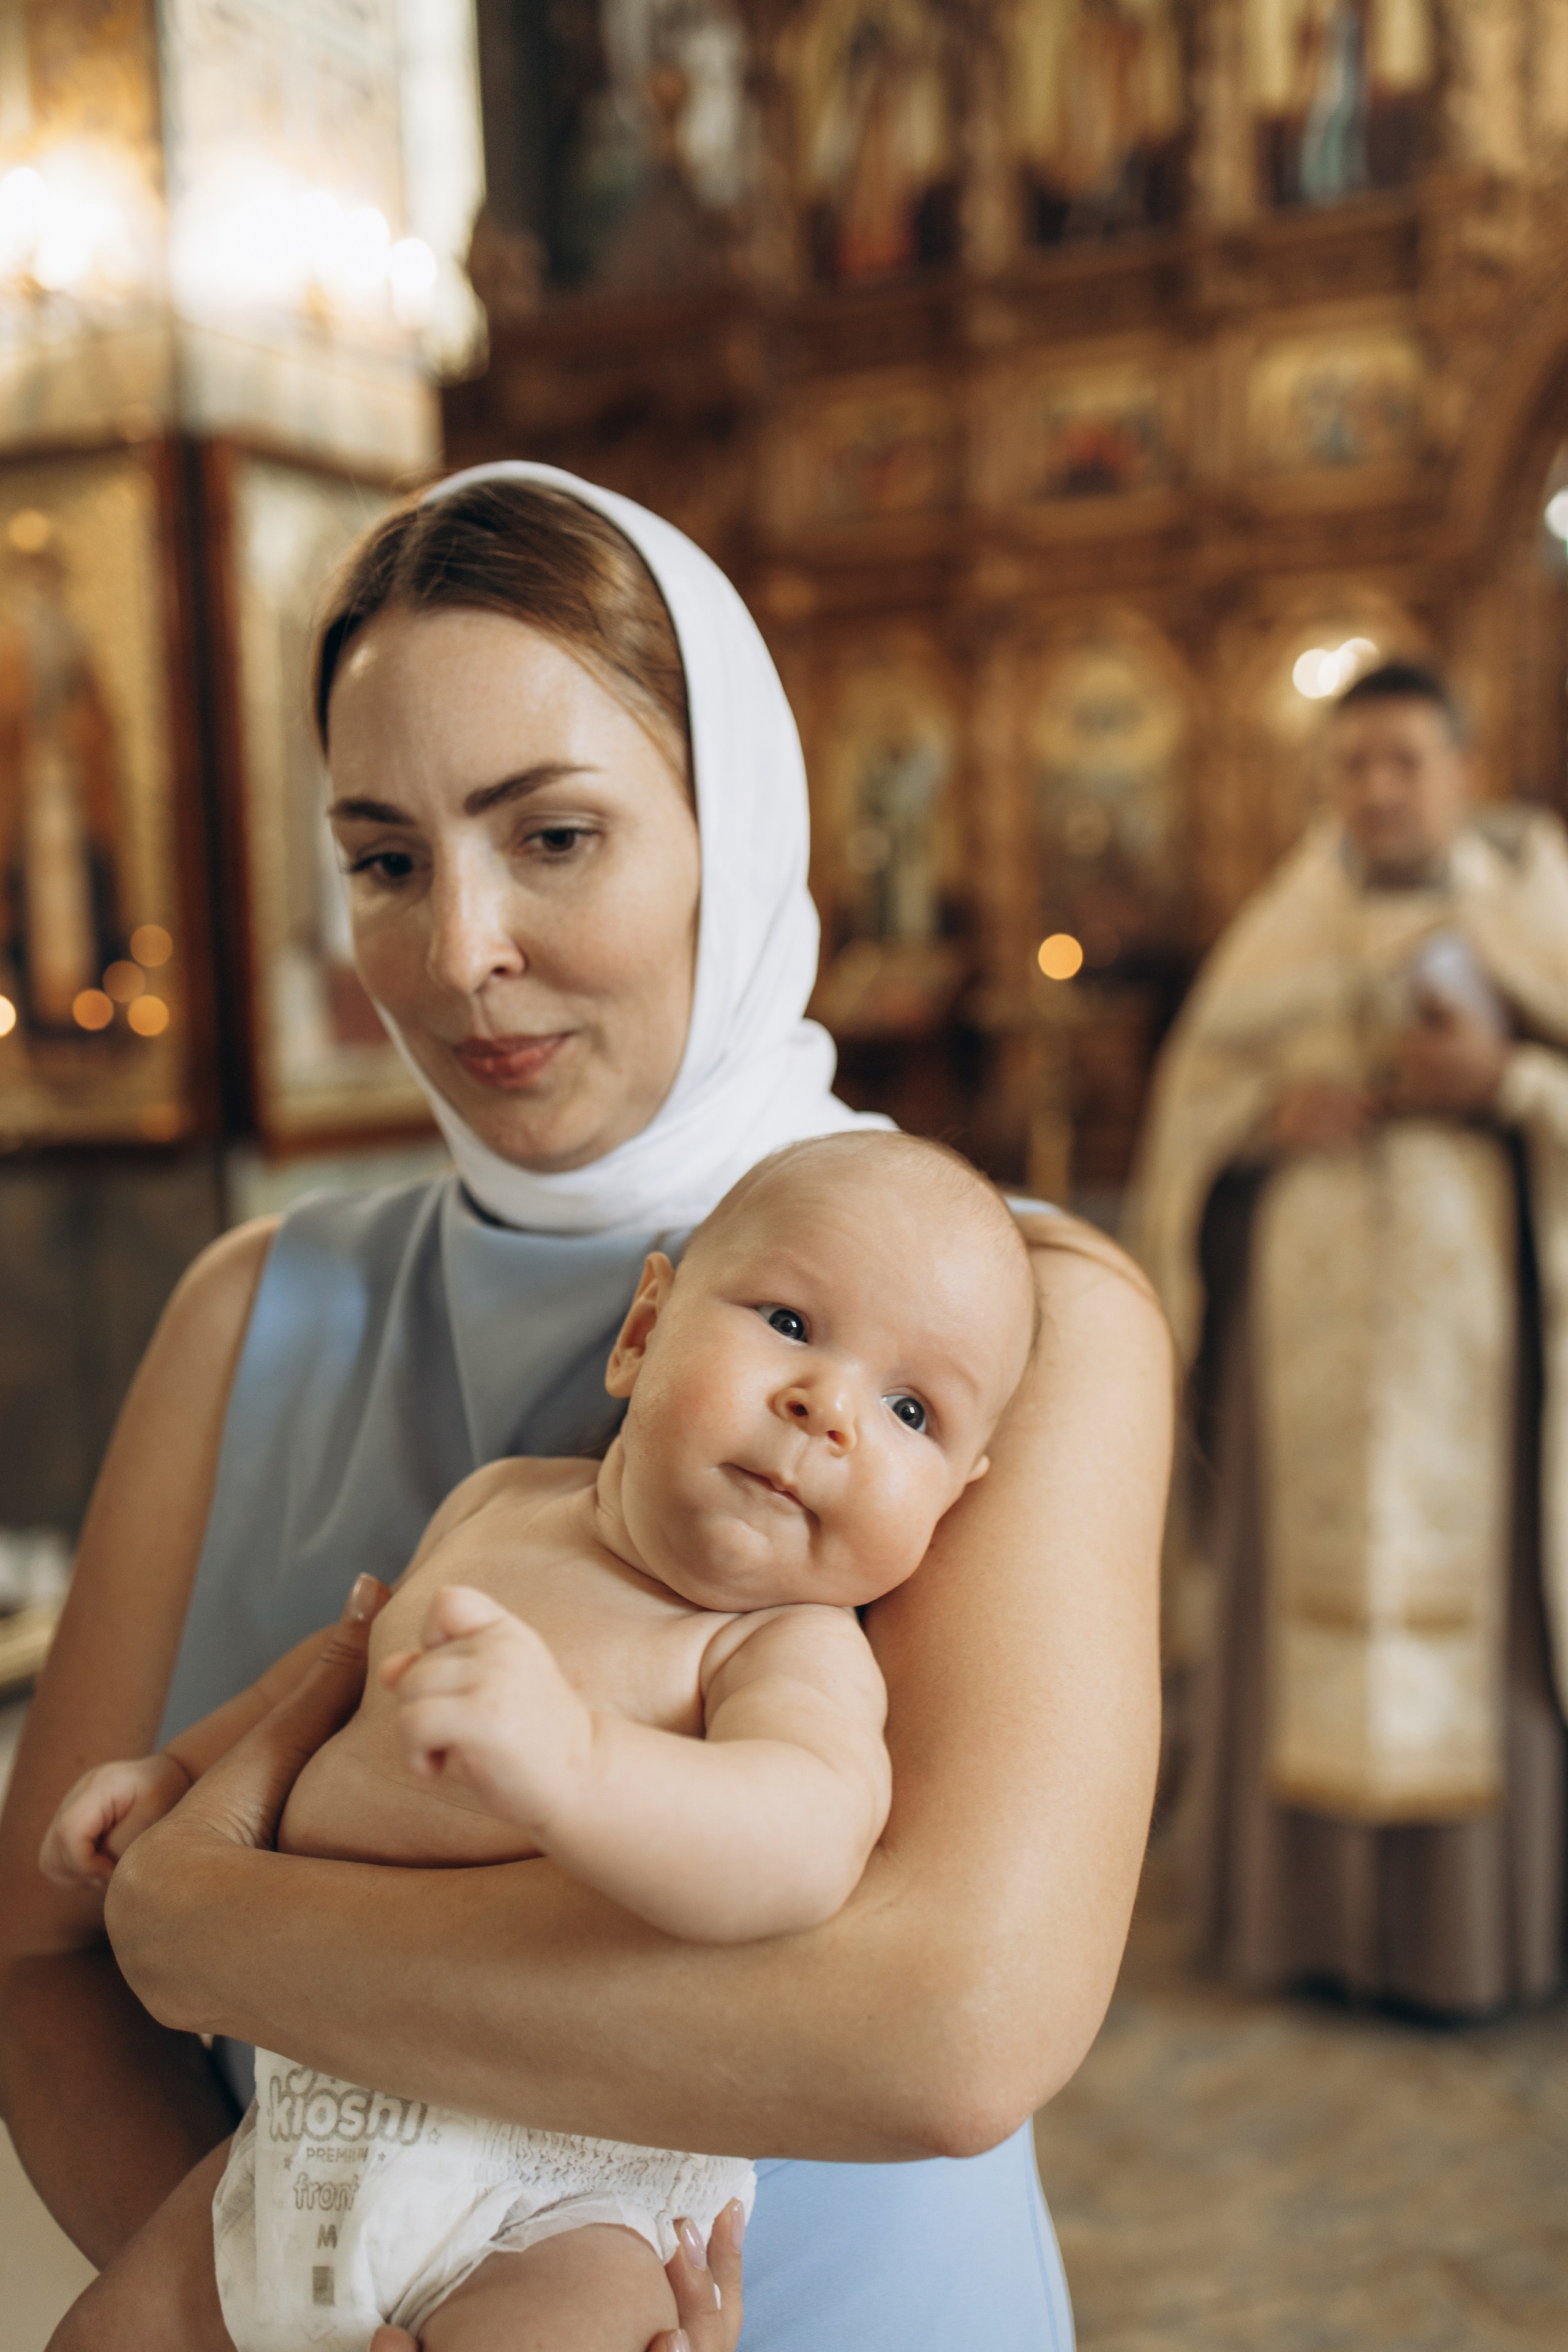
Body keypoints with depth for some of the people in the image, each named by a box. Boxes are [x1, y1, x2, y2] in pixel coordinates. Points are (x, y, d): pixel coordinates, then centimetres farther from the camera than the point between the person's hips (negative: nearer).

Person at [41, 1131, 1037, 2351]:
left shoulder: (795, 1650, -16)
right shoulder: (498, 1505, 3)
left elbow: (810, 1838, -38)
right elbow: (368, 1655, 24)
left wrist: (567, 1760, -53)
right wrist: (183, 1767, 25)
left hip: (561, 2206, -6)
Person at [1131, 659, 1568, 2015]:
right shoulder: (1286, 927, 12)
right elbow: (1192, 1104, 10)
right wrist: (1271, 1118, -8)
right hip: (1308, 1328, 2)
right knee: (1308, 1597, 4)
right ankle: (1309, 1899, 16)